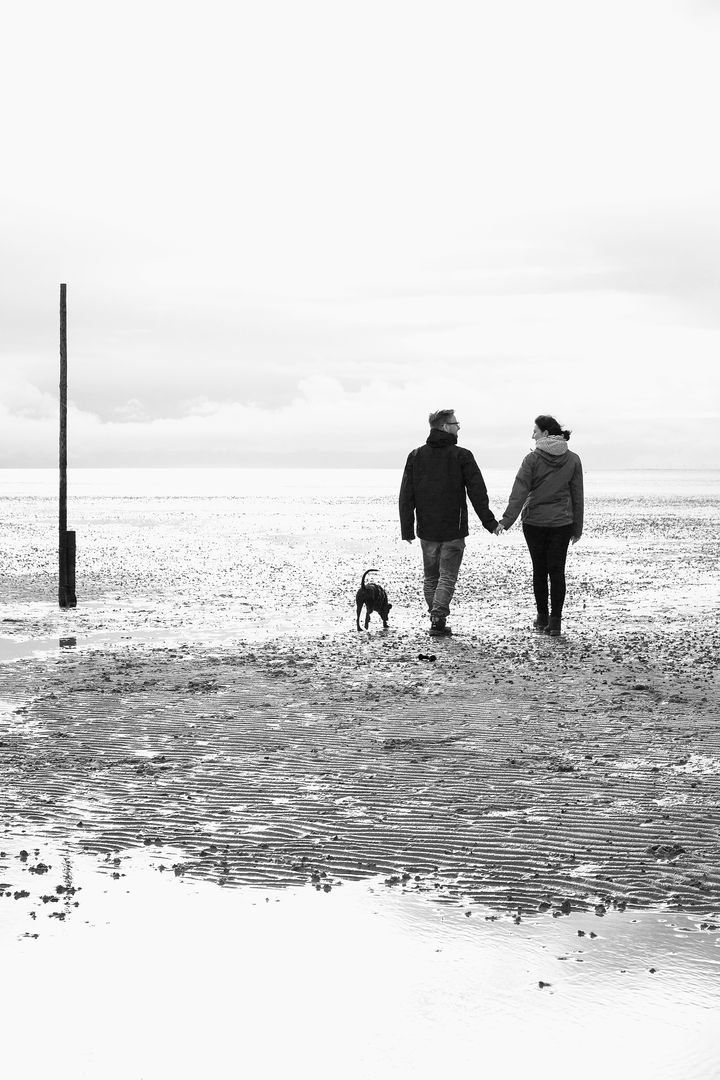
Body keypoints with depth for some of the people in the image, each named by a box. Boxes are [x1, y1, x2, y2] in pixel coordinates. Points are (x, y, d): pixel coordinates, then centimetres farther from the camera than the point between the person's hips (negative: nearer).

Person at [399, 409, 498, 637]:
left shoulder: (415, 456, 3)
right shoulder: (461, 456, -8)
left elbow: (406, 496, 2)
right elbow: (477, 492, -8)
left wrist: (407, 529, 5)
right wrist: (489, 522, 1)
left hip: (427, 530, 3)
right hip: (454, 530, -3)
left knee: (430, 577, 15)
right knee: (447, 576, 1)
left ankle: (437, 619, 16)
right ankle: (438, 618, -13)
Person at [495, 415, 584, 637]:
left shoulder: (533, 459, -8)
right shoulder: (573, 460, 1)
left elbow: (519, 492, -13)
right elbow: (577, 496, 5)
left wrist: (506, 520, -13)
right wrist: (577, 527, 11)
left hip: (534, 521, -2)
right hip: (562, 522, 2)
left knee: (539, 569, 10)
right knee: (557, 571, 3)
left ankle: (542, 618, 17)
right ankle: (555, 621, -4)